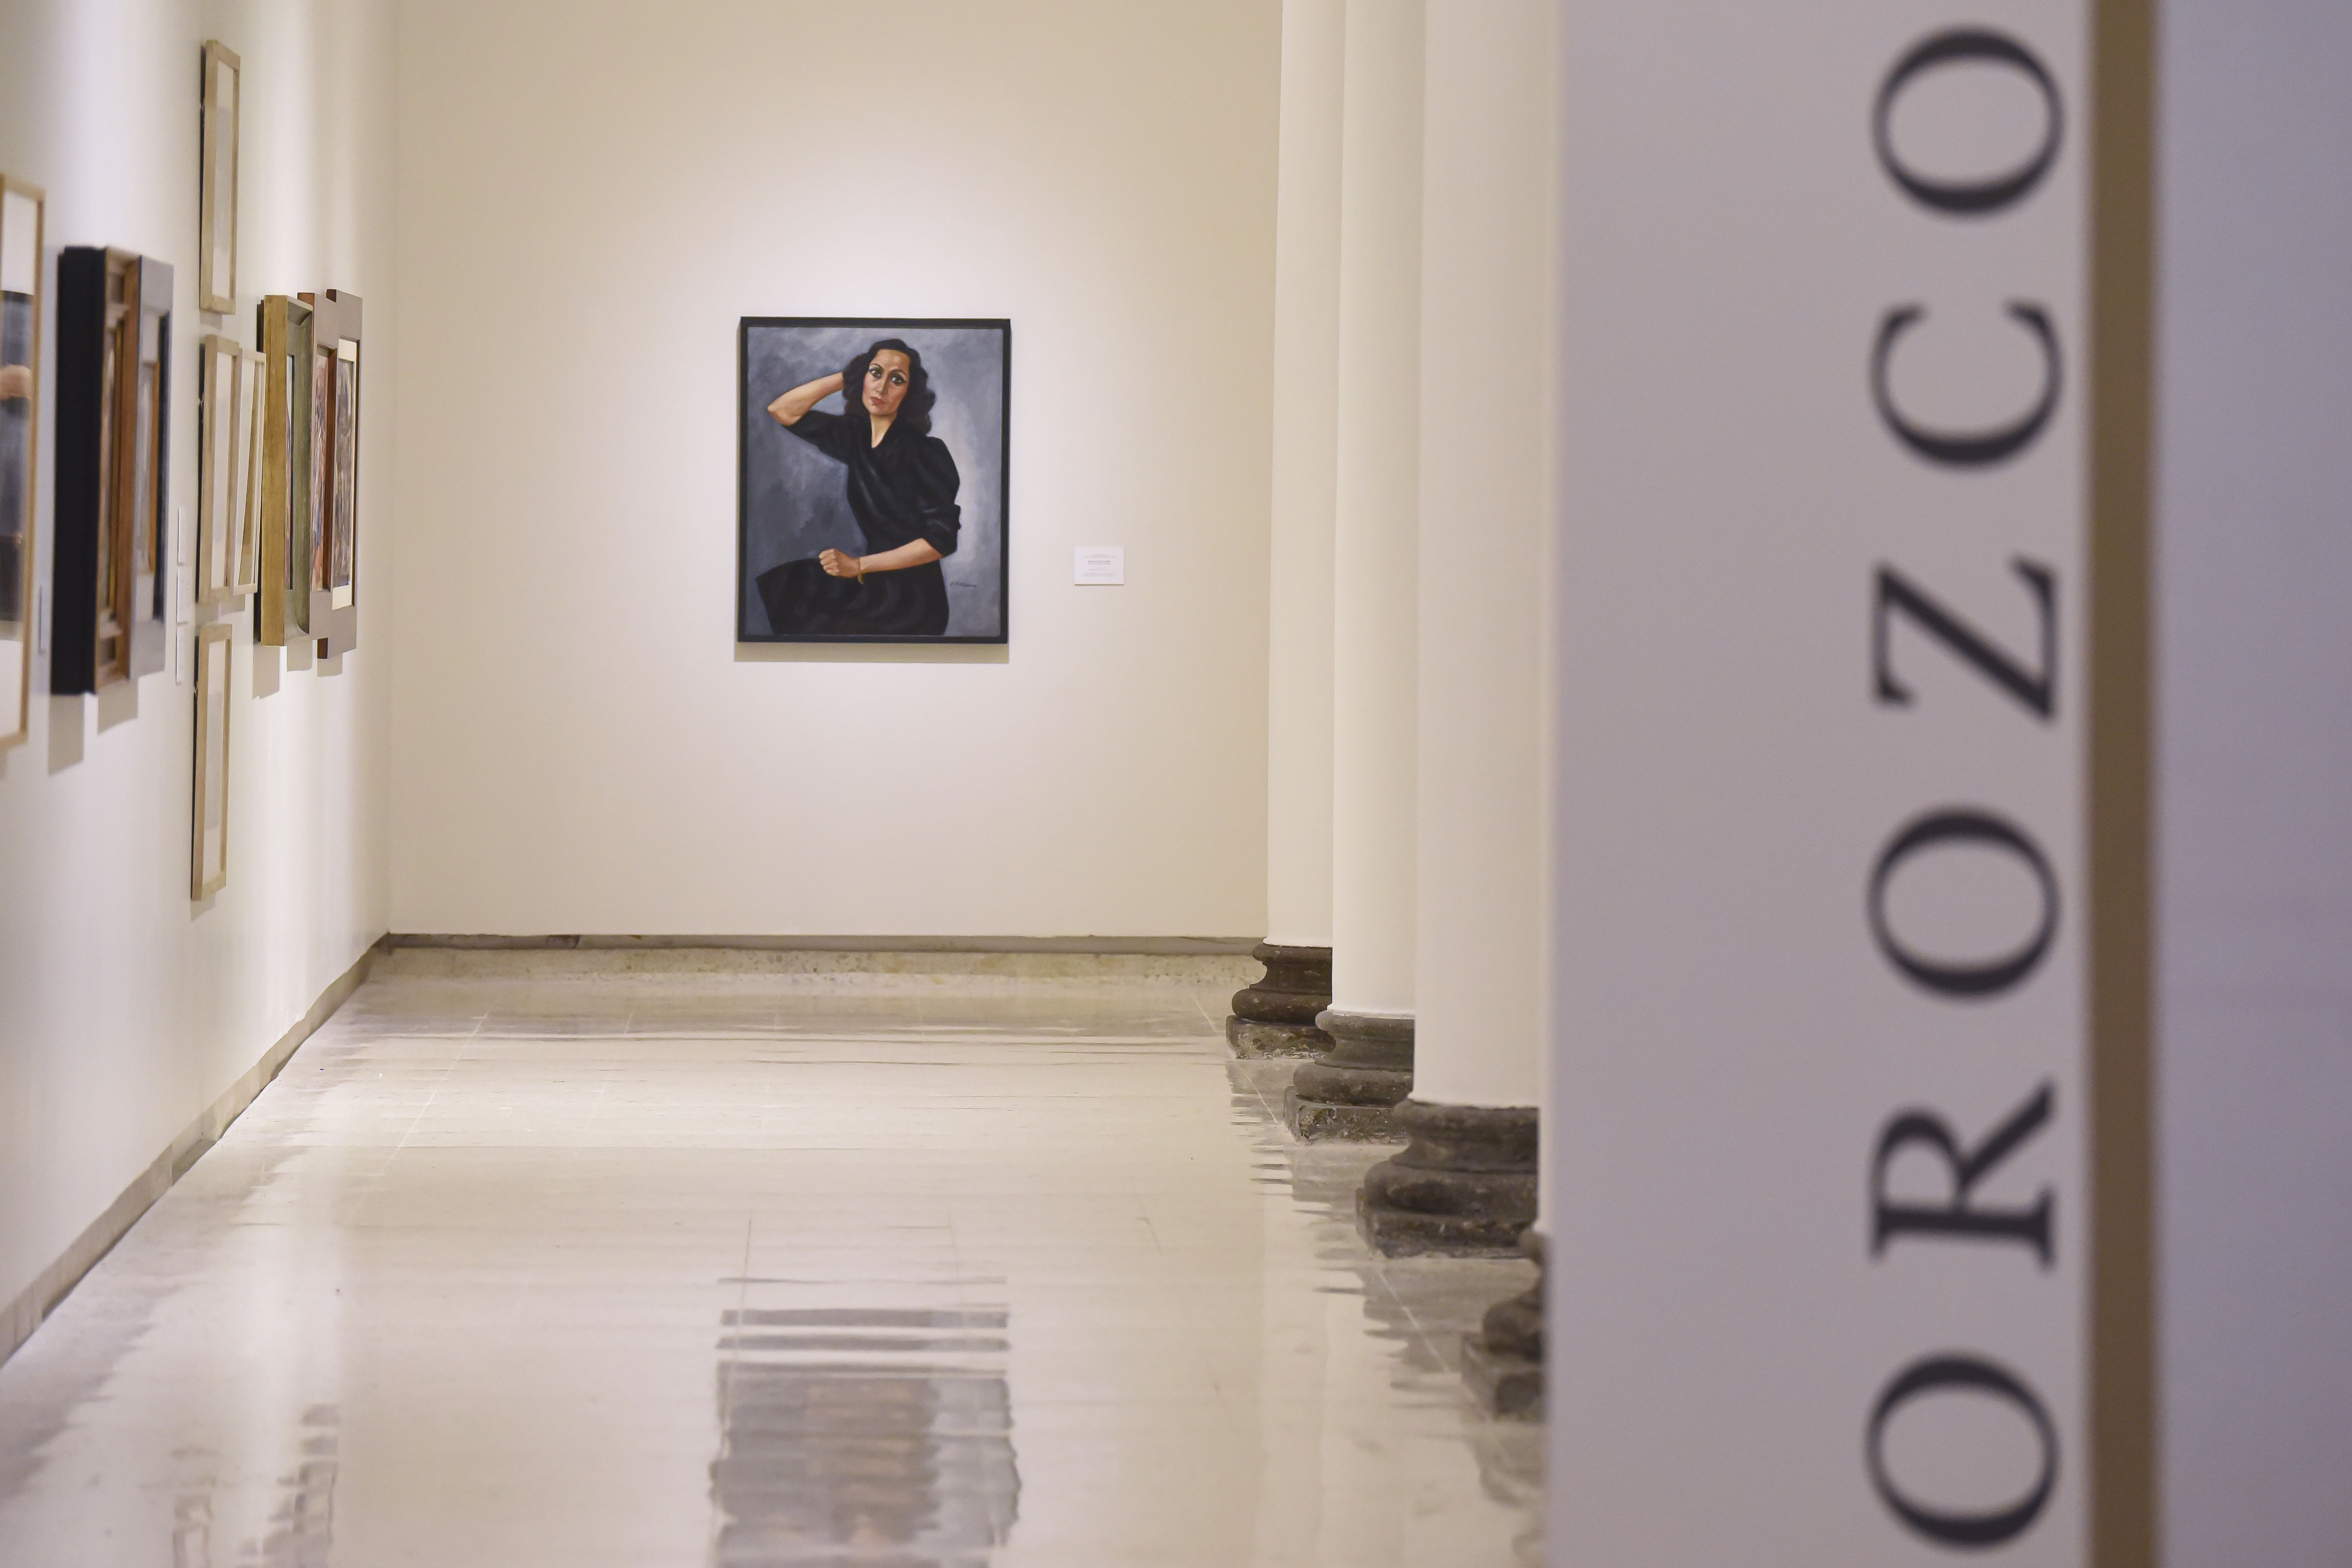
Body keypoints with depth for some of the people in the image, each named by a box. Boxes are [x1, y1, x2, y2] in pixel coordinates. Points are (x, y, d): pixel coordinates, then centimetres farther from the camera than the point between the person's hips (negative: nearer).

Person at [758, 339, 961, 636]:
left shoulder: (926, 452, -15)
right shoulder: (856, 435, 4)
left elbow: (942, 540, -18)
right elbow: (783, 411, 5)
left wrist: (859, 566, -19)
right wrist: (848, 376, -2)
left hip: (911, 600, -7)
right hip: (877, 585, 7)